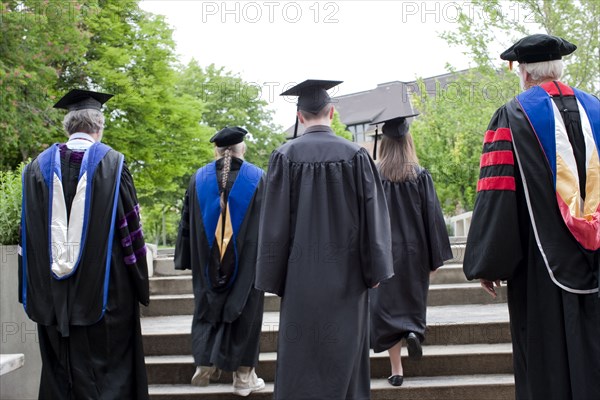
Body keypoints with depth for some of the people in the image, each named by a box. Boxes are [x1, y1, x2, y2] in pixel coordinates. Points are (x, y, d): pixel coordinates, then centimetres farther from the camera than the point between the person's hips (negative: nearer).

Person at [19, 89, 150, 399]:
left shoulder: (39, 166, 4)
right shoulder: (111, 163, -5)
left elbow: (29, 233, 6)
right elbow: (130, 227, -5)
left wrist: (34, 291, 12)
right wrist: (140, 285, 4)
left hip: (53, 296, 3)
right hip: (104, 289, -3)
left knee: (60, 372, 12)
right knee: (110, 370, 5)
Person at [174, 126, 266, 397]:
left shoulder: (198, 179, 2)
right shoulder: (257, 179, -4)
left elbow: (187, 223, 5)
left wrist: (186, 260, 12)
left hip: (208, 261, 2)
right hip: (247, 260, -2)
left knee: (208, 306, 17)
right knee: (244, 308, 6)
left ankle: (205, 365, 13)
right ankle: (243, 374, 8)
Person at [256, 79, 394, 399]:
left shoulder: (285, 156, -6)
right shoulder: (356, 155, -3)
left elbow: (274, 221, -5)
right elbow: (373, 214, -3)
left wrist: (274, 277, 1)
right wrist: (374, 269, 3)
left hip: (301, 272, -1)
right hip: (346, 272, 1)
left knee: (301, 352, 6)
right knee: (346, 350, 10)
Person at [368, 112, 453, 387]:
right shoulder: (421, 176, -4)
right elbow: (433, 217, -4)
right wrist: (436, 258, 2)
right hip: (414, 251, 1)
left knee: (387, 305, 5)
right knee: (412, 300, 22)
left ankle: (396, 370, 5)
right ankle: (414, 331, -6)